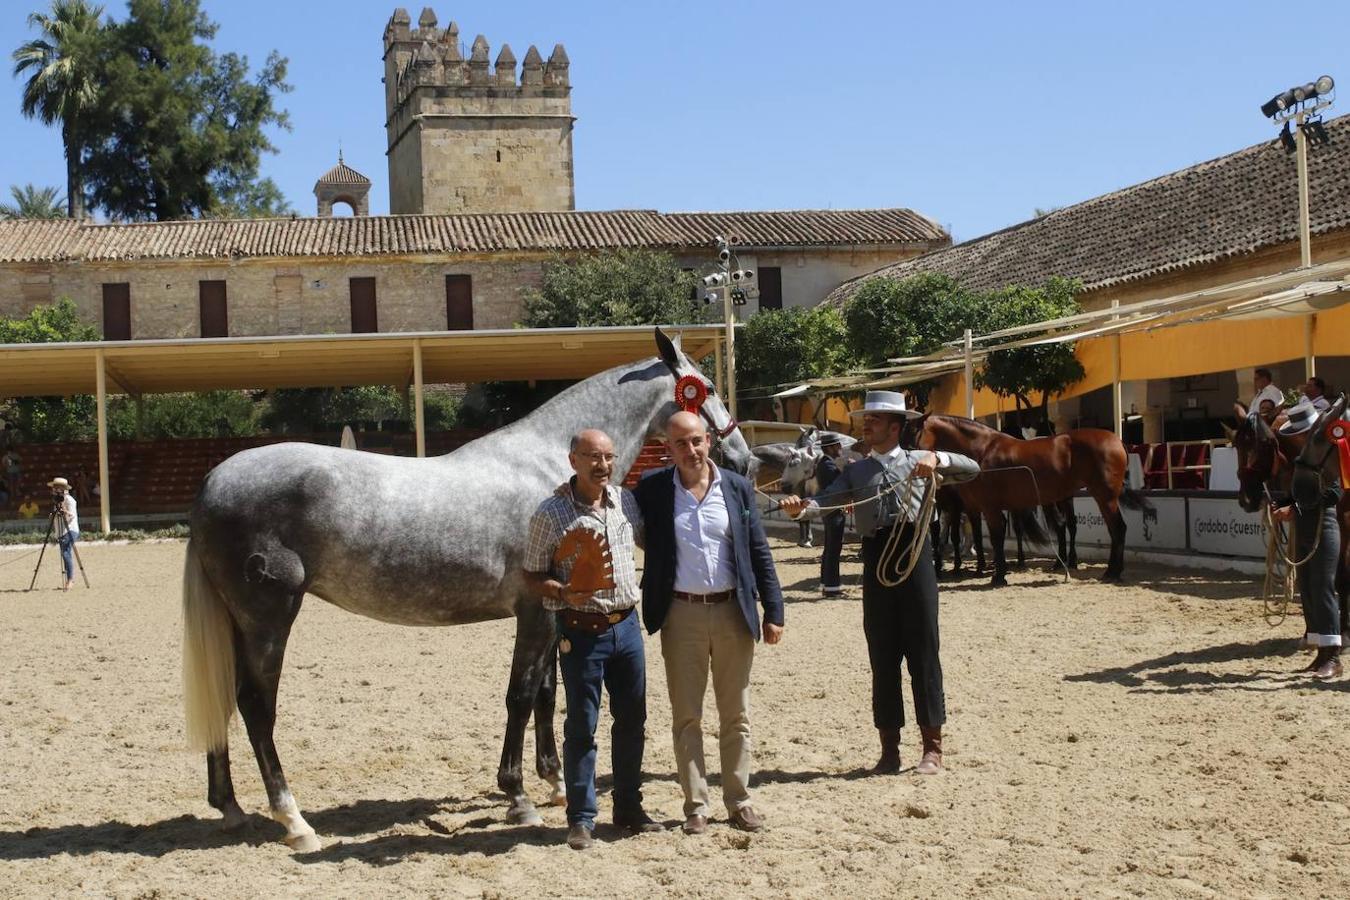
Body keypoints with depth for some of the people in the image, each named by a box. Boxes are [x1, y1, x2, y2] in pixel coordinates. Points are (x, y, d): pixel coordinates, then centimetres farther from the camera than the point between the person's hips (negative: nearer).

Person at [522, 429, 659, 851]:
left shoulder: (627, 501, 4)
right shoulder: (550, 514, -10)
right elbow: (532, 576, -6)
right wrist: (564, 592, -23)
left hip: (627, 625, 5)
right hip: (581, 632, -5)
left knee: (632, 721, 12)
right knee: (581, 726, 1)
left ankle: (629, 807, 26)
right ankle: (581, 818, 11)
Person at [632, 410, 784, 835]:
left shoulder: (737, 488, 2)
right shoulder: (653, 489, -1)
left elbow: (759, 552, 4)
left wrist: (773, 611, 1)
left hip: (733, 612, 1)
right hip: (681, 614, -1)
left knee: (736, 716, 9)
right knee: (686, 717, 5)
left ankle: (738, 801, 19)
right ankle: (695, 805, 13)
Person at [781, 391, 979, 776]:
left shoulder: (918, 460, 10)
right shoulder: (857, 471, 15)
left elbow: (972, 469, 3)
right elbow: (825, 500, 1)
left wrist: (938, 459, -16)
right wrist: (800, 508, -21)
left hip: (914, 551, -2)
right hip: (876, 557, 2)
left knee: (922, 650, 1)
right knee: (882, 655, 6)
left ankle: (932, 747, 8)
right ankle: (889, 749, 13)